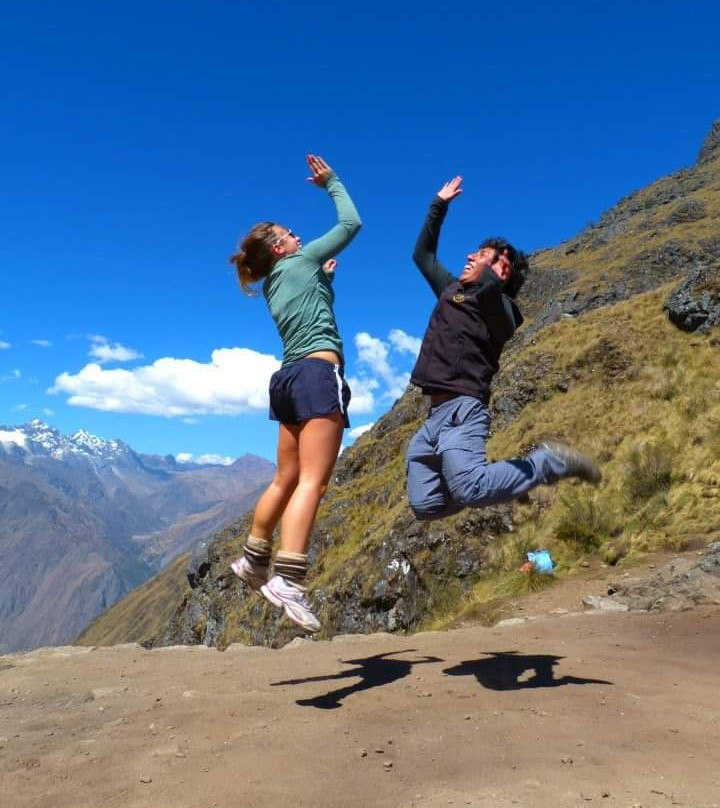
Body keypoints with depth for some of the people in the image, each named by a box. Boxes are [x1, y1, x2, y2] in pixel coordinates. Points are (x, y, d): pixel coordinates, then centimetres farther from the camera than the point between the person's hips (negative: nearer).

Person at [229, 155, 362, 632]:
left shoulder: (276, 285, 23)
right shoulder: (300, 261, 5)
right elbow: (352, 223, 10)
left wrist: (323, 276, 38)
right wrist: (332, 182, 22)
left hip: (292, 377, 9)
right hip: (318, 373, -8)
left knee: (287, 480, 14)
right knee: (312, 481, -16)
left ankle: (254, 560, 23)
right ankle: (288, 579, -23)